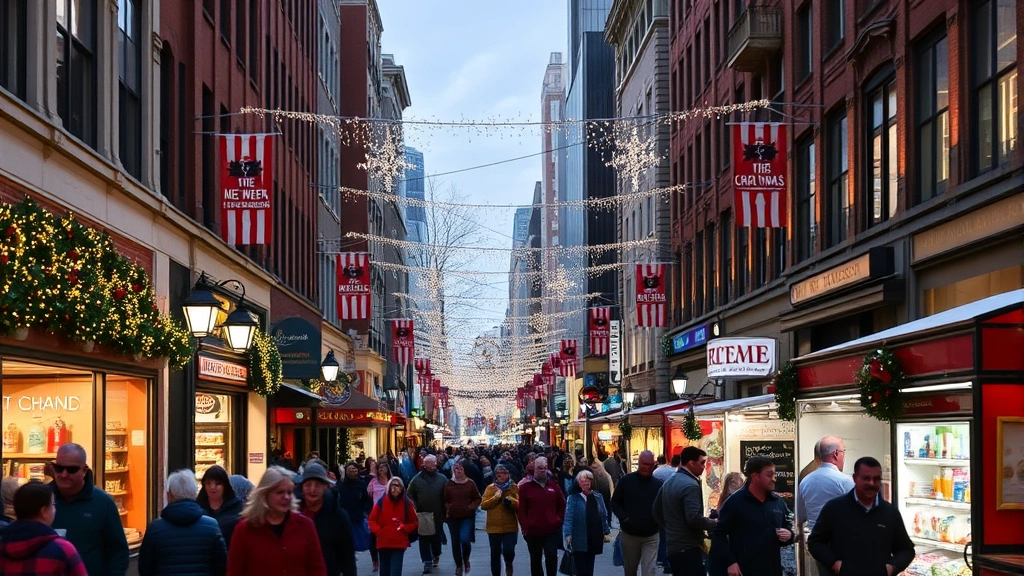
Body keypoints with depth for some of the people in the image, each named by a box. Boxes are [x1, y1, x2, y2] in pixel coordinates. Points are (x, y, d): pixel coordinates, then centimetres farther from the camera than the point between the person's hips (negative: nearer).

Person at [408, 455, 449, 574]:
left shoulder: (442, 478, 0)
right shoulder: (417, 479, -1)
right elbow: (410, 495, 2)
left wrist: (445, 512, -4)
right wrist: (414, 509, -7)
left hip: (437, 515, 0)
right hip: (422, 516, 0)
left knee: (436, 537, 10)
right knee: (424, 539, 0)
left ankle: (436, 555, 36)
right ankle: (427, 562, 4)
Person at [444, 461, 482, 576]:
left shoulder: (470, 483, -1)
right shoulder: (449, 484, 3)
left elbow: (477, 498, 7)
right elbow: (445, 500, 10)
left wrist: (472, 507, -9)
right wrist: (447, 510, -3)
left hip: (468, 516, -2)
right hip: (453, 517, 2)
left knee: (465, 539, -18)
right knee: (455, 542, 6)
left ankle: (466, 558, 11)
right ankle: (459, 566, 21)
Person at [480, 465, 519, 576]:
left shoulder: (514, 487, 2)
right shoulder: (490, 488, 4)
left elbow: (520, 505, -3)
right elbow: (483, 505, -4)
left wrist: (510, 500, -20)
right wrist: (496, 497, -14)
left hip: (510, 526, -1)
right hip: (494, 527, 1)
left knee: (508, 550, -17)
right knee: (495, 554, 7)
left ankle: (509, 564, 17)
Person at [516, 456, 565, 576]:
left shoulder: (553, 485, 7)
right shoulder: (525, 486, 0)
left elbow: (562, 505, 14)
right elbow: (520, 509, -2)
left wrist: (559, 520, 3)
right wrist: (525, 525, -10)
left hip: (552, 530, 0)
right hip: (533, 531, 0)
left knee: (552, 555, -14)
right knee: (535, 560, 11)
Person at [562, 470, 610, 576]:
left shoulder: (598, 497, 10)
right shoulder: (573, 498, -6)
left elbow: (604, 516, 15)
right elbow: (568, 518, -12)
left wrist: (605, 532, 11)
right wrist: (568, 534, -20)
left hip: (594, 539, 5)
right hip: (580, 540, -5)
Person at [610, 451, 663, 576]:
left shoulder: (659, 485, -2)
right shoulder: (626, 480, -1)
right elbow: (615, 502, 4)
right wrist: (624, 518, -12)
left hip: (651, 537, -1)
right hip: (629, 534, 1)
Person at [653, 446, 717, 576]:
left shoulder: (669, 482, 14)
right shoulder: (690, 485, -18)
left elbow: (657, 512, 21)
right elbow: (694, 518, -26)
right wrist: (714, 523, -11)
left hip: (672, 547, 10)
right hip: (688, 548, -10)